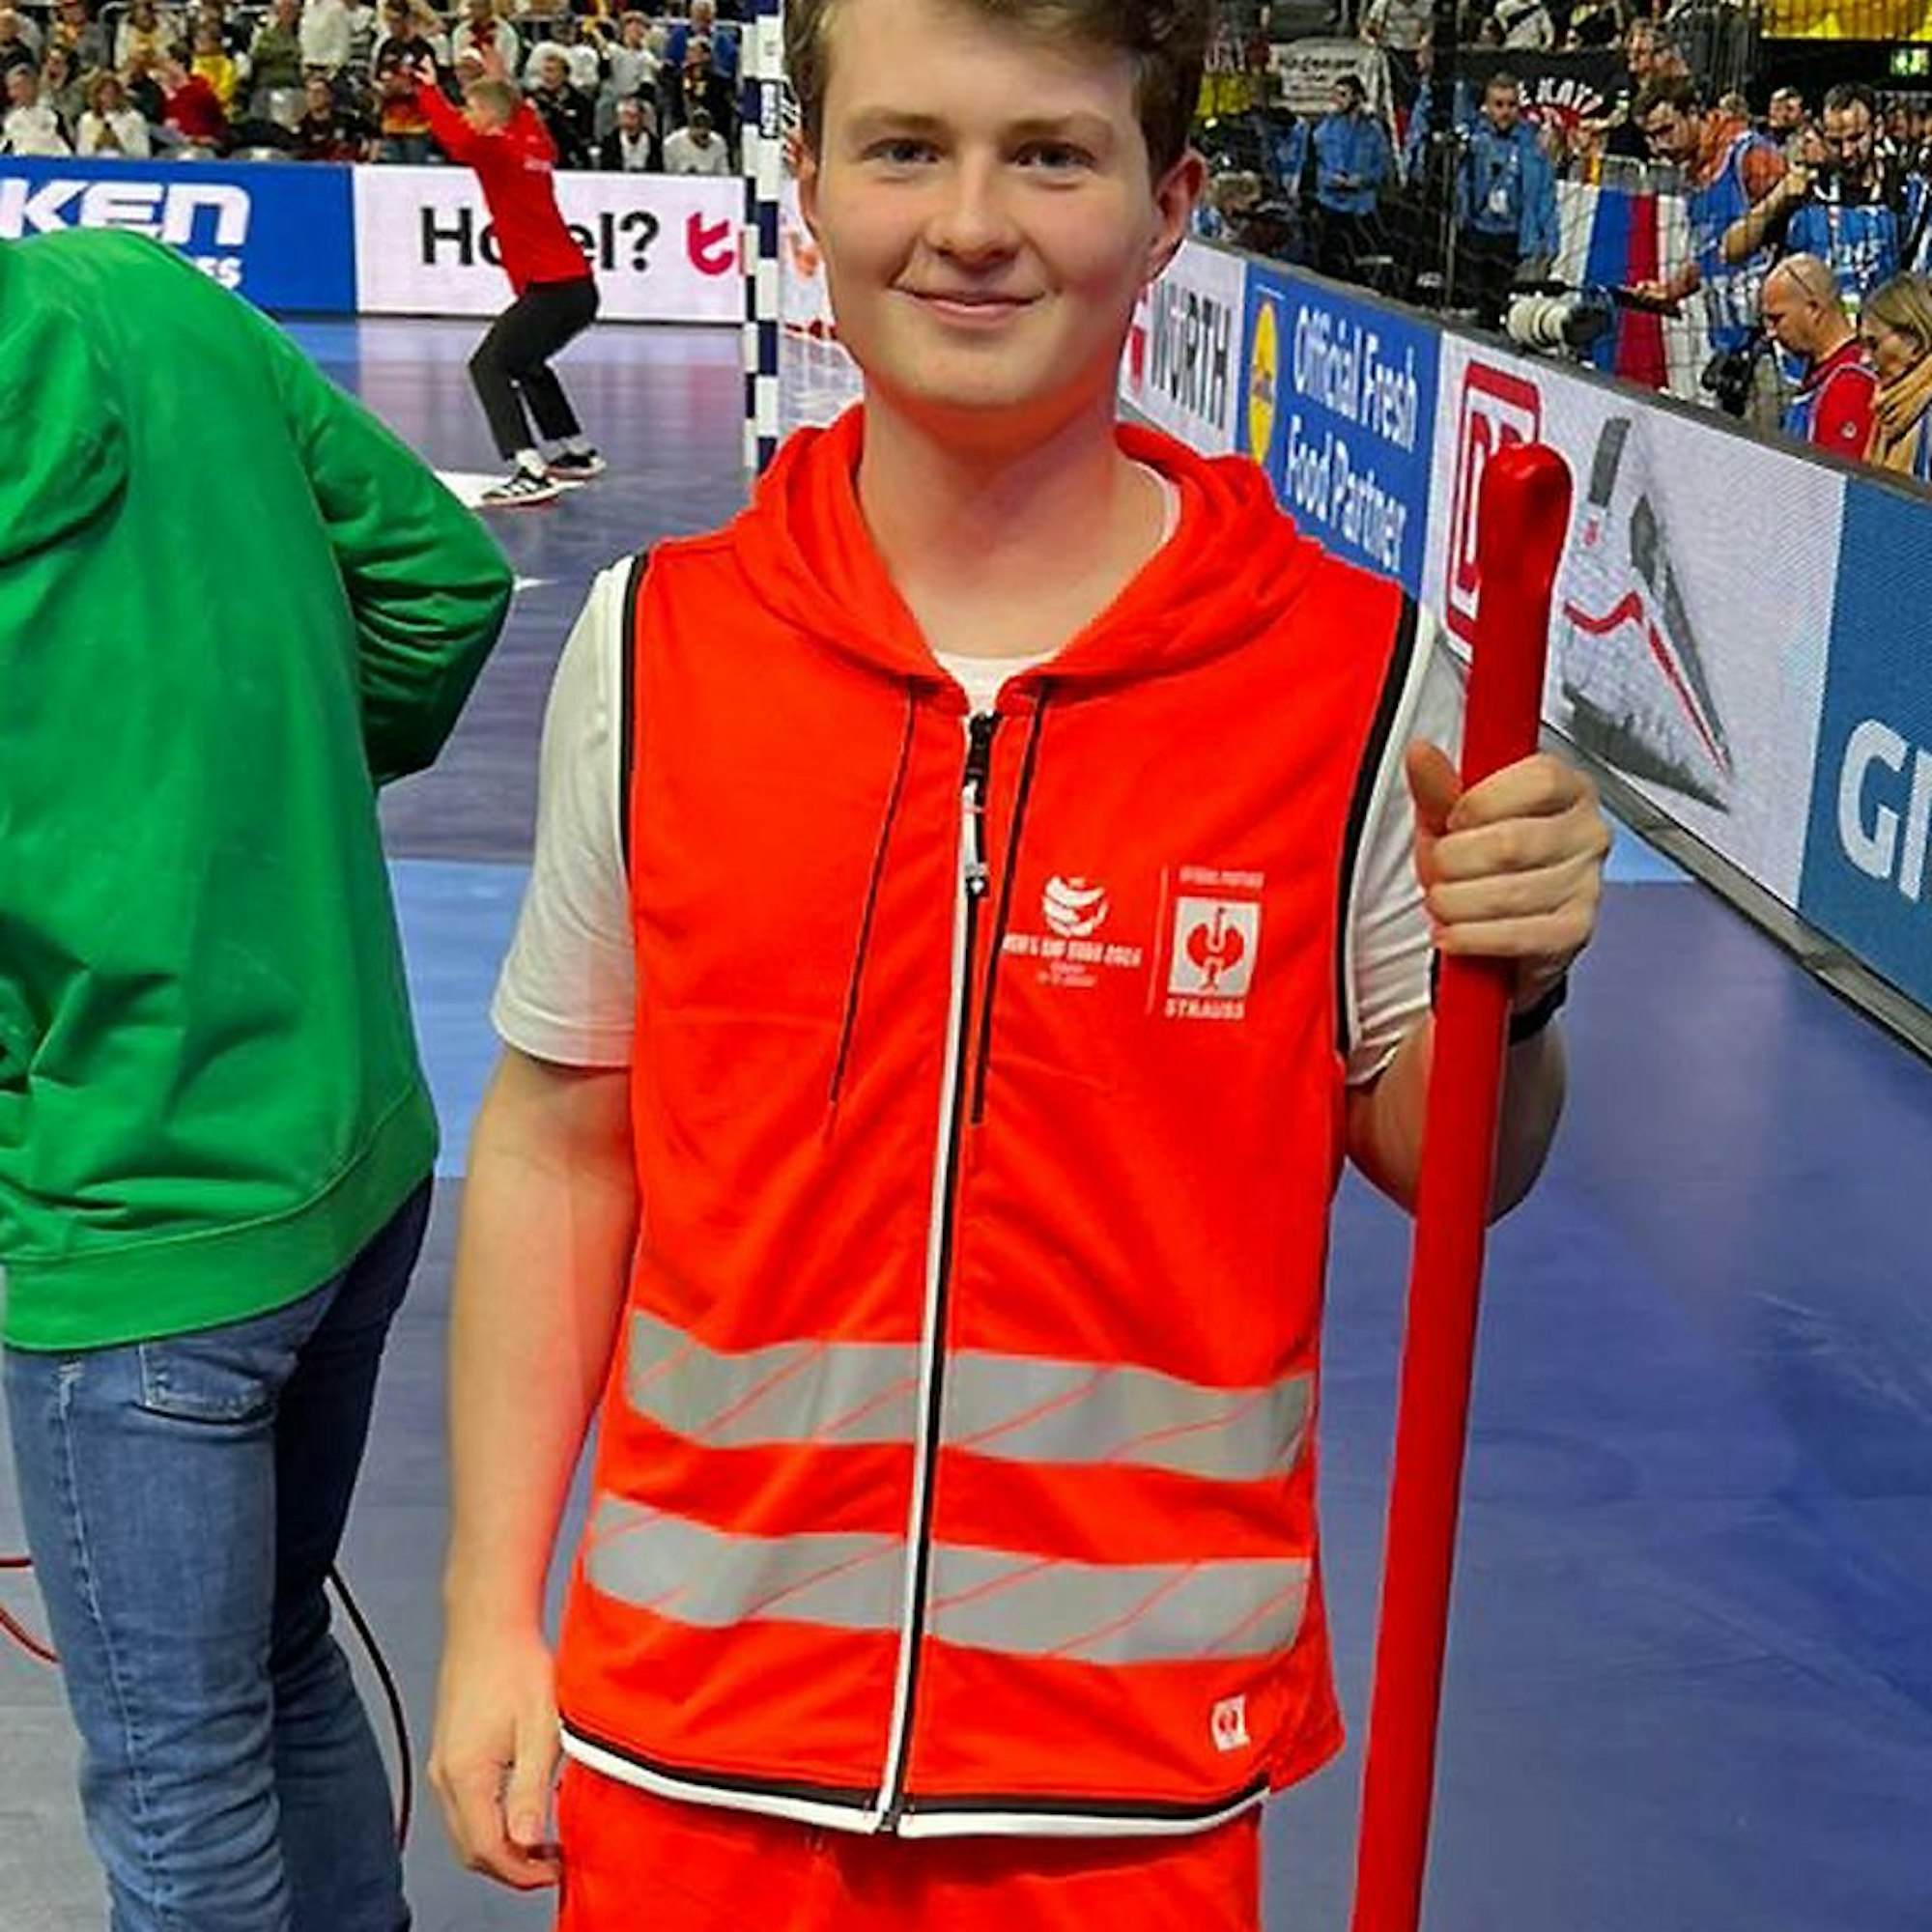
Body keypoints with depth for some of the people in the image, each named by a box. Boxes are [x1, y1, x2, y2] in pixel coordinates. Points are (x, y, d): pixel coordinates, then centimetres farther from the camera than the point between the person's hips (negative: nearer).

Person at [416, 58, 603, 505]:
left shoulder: (498, 149, -8)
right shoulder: (533, 145, 15)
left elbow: (458, 139, -29)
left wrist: (431, 89, -13)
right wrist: (501, 82, 50)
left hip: (553, 288, -9)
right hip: (578, 285, 9)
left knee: (489, 364, -13)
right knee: (525, 362, 29)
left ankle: (529, 472, -27)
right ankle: (577, 452, 40)